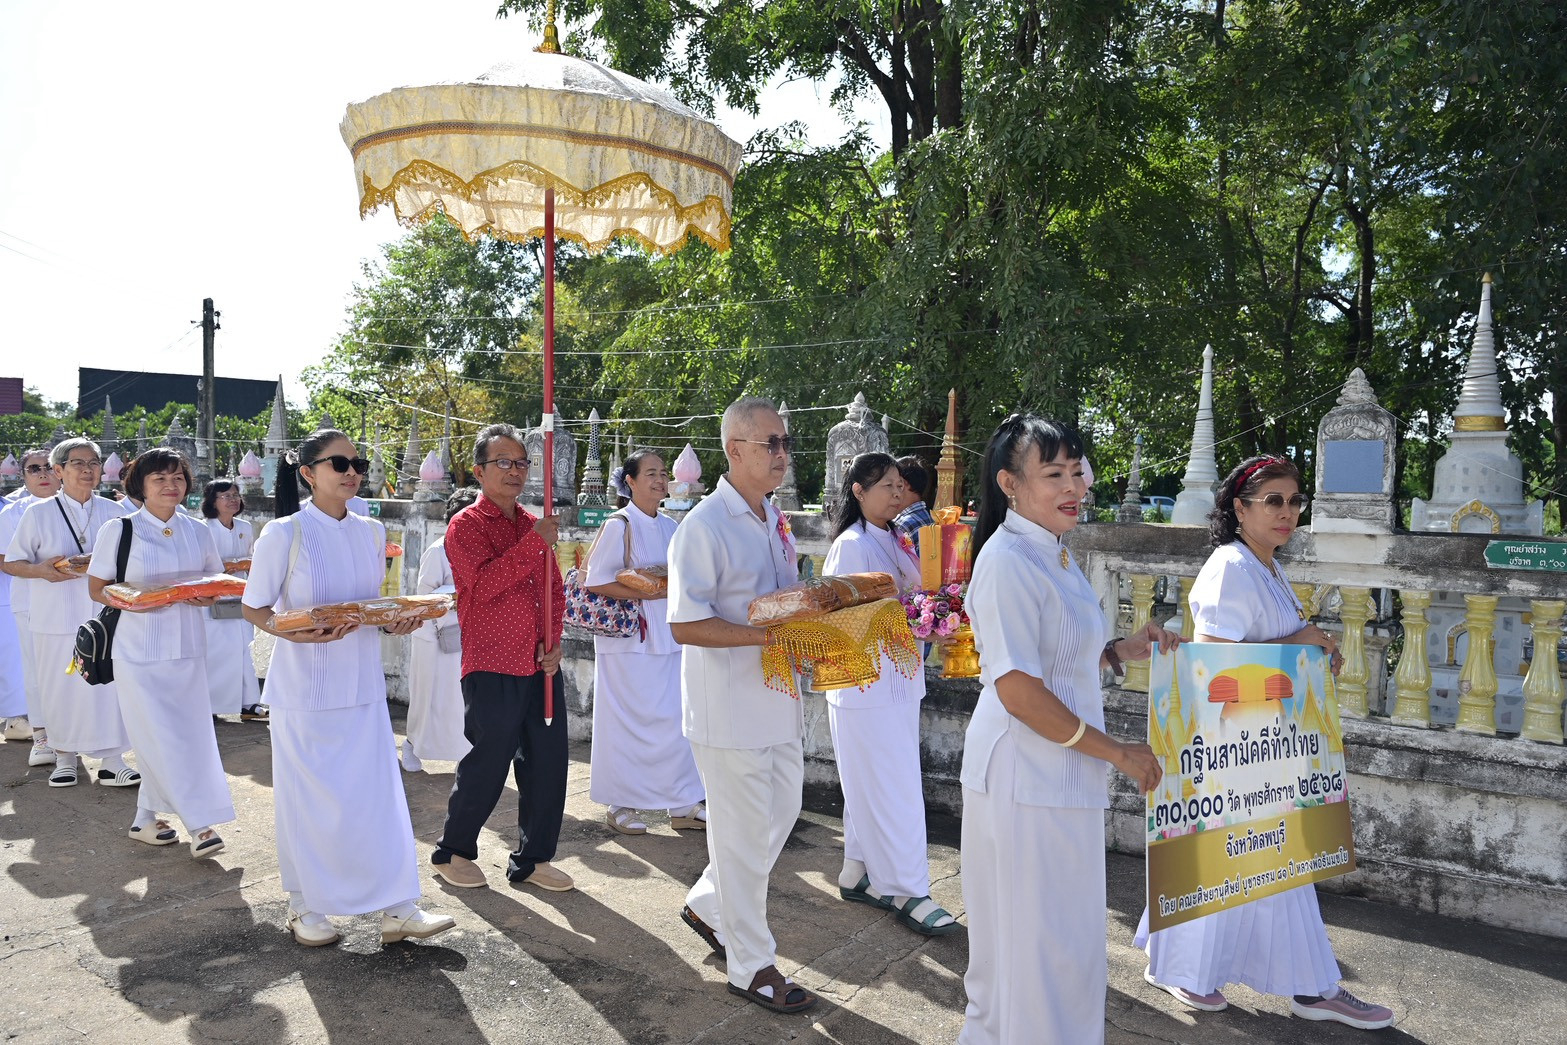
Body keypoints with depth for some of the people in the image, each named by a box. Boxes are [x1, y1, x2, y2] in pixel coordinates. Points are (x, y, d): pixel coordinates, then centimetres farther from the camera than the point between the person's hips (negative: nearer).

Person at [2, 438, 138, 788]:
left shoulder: (114, 512, 6)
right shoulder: (38, 513, 1)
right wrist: (42, 570, -16)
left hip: (104, 613, 1)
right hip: (56, 616, -1)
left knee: (108, 685, -3)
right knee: (60, 687, 5)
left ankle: (110, 759, 5)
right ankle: (65, 756, 22)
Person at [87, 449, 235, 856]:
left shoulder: (198, 531, 7)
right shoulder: (118, 530, -4)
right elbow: (96, 588, 0)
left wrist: (208, 596, -7)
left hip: (187, 647, 4)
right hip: (139, 650, -4)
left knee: (187, 733, 7)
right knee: (162, 739, -6)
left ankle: (147, 818, 24)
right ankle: (200, 823, 1)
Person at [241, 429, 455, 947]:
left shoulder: (371, 532, 7)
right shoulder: (285, 533, -8)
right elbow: (253, 608, -4)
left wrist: (395, 622, -5)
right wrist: (298, 634, -23)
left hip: (363, 685, 4)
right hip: (306, 686, -4)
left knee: (379, 792, 4)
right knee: (307, 797, 6)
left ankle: (397, 908, 11)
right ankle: (305, 906, 25)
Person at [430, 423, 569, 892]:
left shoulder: (535, 525, 15)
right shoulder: (466, 525, -4)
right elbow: (485, 584, -20)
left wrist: (554, 640, 3)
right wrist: (535, 543, -21)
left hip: (540, 666, 6)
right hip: (492, 669, -6)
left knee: (547, 764, 9)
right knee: (486, 767, 2)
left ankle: (532, 859, 25)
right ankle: (452, 852, 26)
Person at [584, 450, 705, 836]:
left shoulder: (670, 527, 12)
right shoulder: (618, 526, -8)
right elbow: (596, 582, -14)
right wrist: (648, 593, -20)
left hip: (668, 638, 6)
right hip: (628, 641, -6)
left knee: (677, 720, 7)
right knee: (626, 721, 1)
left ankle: (683, 806, 17)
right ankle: (620, 804, 16)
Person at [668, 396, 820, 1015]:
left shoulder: (774, 521, 9)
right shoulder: (705, 526, -18)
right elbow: (684, 625, -22)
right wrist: (770, 634, -28)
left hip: (777, 699, 8)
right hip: (728, 706, -8)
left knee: (780, 814, 19)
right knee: (745, 835, 4)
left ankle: (707, 906, 40)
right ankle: (751, 965, 22)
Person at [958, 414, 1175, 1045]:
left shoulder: (1055, 555, 10)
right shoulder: (1007, 562, -21)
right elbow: (1017, 689, -25)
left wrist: (1123, 650, 5)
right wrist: (1117, 752, -17)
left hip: (1064, 774, 10)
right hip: (1027, 778, -10)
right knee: (1044, 940, 4)